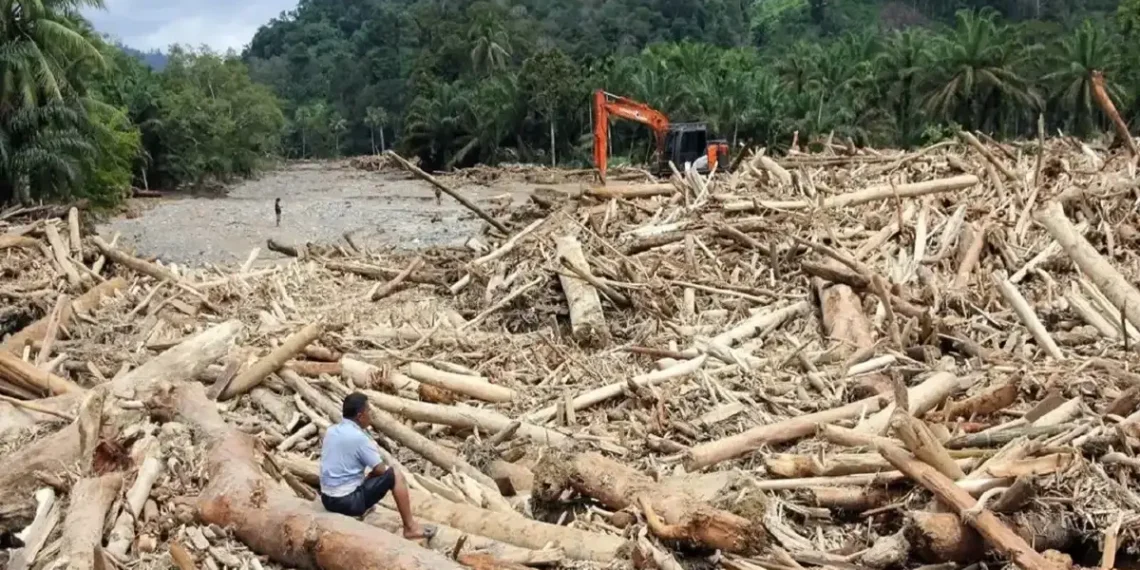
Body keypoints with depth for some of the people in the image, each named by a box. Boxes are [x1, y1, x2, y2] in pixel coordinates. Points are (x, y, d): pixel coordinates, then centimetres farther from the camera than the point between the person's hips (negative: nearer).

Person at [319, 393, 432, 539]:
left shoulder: (331, 431, 5)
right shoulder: (359, 437, -18)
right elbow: (380, 469, -10)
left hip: (327, 500, 8)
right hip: (349, 501, -8)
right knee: (395, 476, 1)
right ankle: (410, 527, 5)